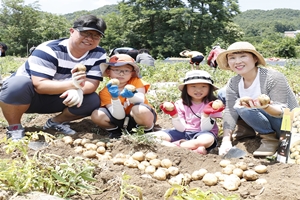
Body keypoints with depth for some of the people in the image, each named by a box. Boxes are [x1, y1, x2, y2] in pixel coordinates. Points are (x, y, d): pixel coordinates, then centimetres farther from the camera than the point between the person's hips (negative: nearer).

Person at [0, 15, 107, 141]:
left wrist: (77, 90, -41)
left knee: (93, 100, -19)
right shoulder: (49, 50, -27)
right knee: (18, 84, -38)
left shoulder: (99, 54, -11)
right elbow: (40, 85, -34)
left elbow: (92, 83, -17)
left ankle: (56, 122, 5)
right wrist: (72, 84, -49)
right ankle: (15, 127, -12)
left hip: (57, 99, 4)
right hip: (28, 95, -4)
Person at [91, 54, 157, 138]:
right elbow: (119, 117, -18)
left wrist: (131, 96, -48)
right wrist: (115, 98, -35)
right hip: (122, 121, 2)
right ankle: (114, 130, 6)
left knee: (138, 109, -37)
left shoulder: (136, 81, -8)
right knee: (96, 115, -21)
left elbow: (141, 100, -26)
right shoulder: (105, 92, -9)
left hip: (141, 117, -2)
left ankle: (148, 130, -9)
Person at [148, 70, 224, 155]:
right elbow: (181, 129, -4)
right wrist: (174, 115, -19)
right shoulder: (180, 104, -1)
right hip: (184, 133, 3)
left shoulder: (211, 104, -7)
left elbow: (205, 129, -10)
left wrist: (206, 114, -26)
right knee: (155, 136, -16)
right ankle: (193, 149, -29)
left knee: (207, 139, -39)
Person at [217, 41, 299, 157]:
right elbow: (230, 111, -13)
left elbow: (281, 111, -26)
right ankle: (248, 130, 5)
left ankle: (270, 139, -13)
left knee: (244, 108, -32)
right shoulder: (233, 83, -6)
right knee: (222, 93, -5)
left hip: (287, 123, -7)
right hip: (265, 124, 7)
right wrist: (226, 140, -25)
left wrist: (266, 107, -50)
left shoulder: (274, 78, -23)